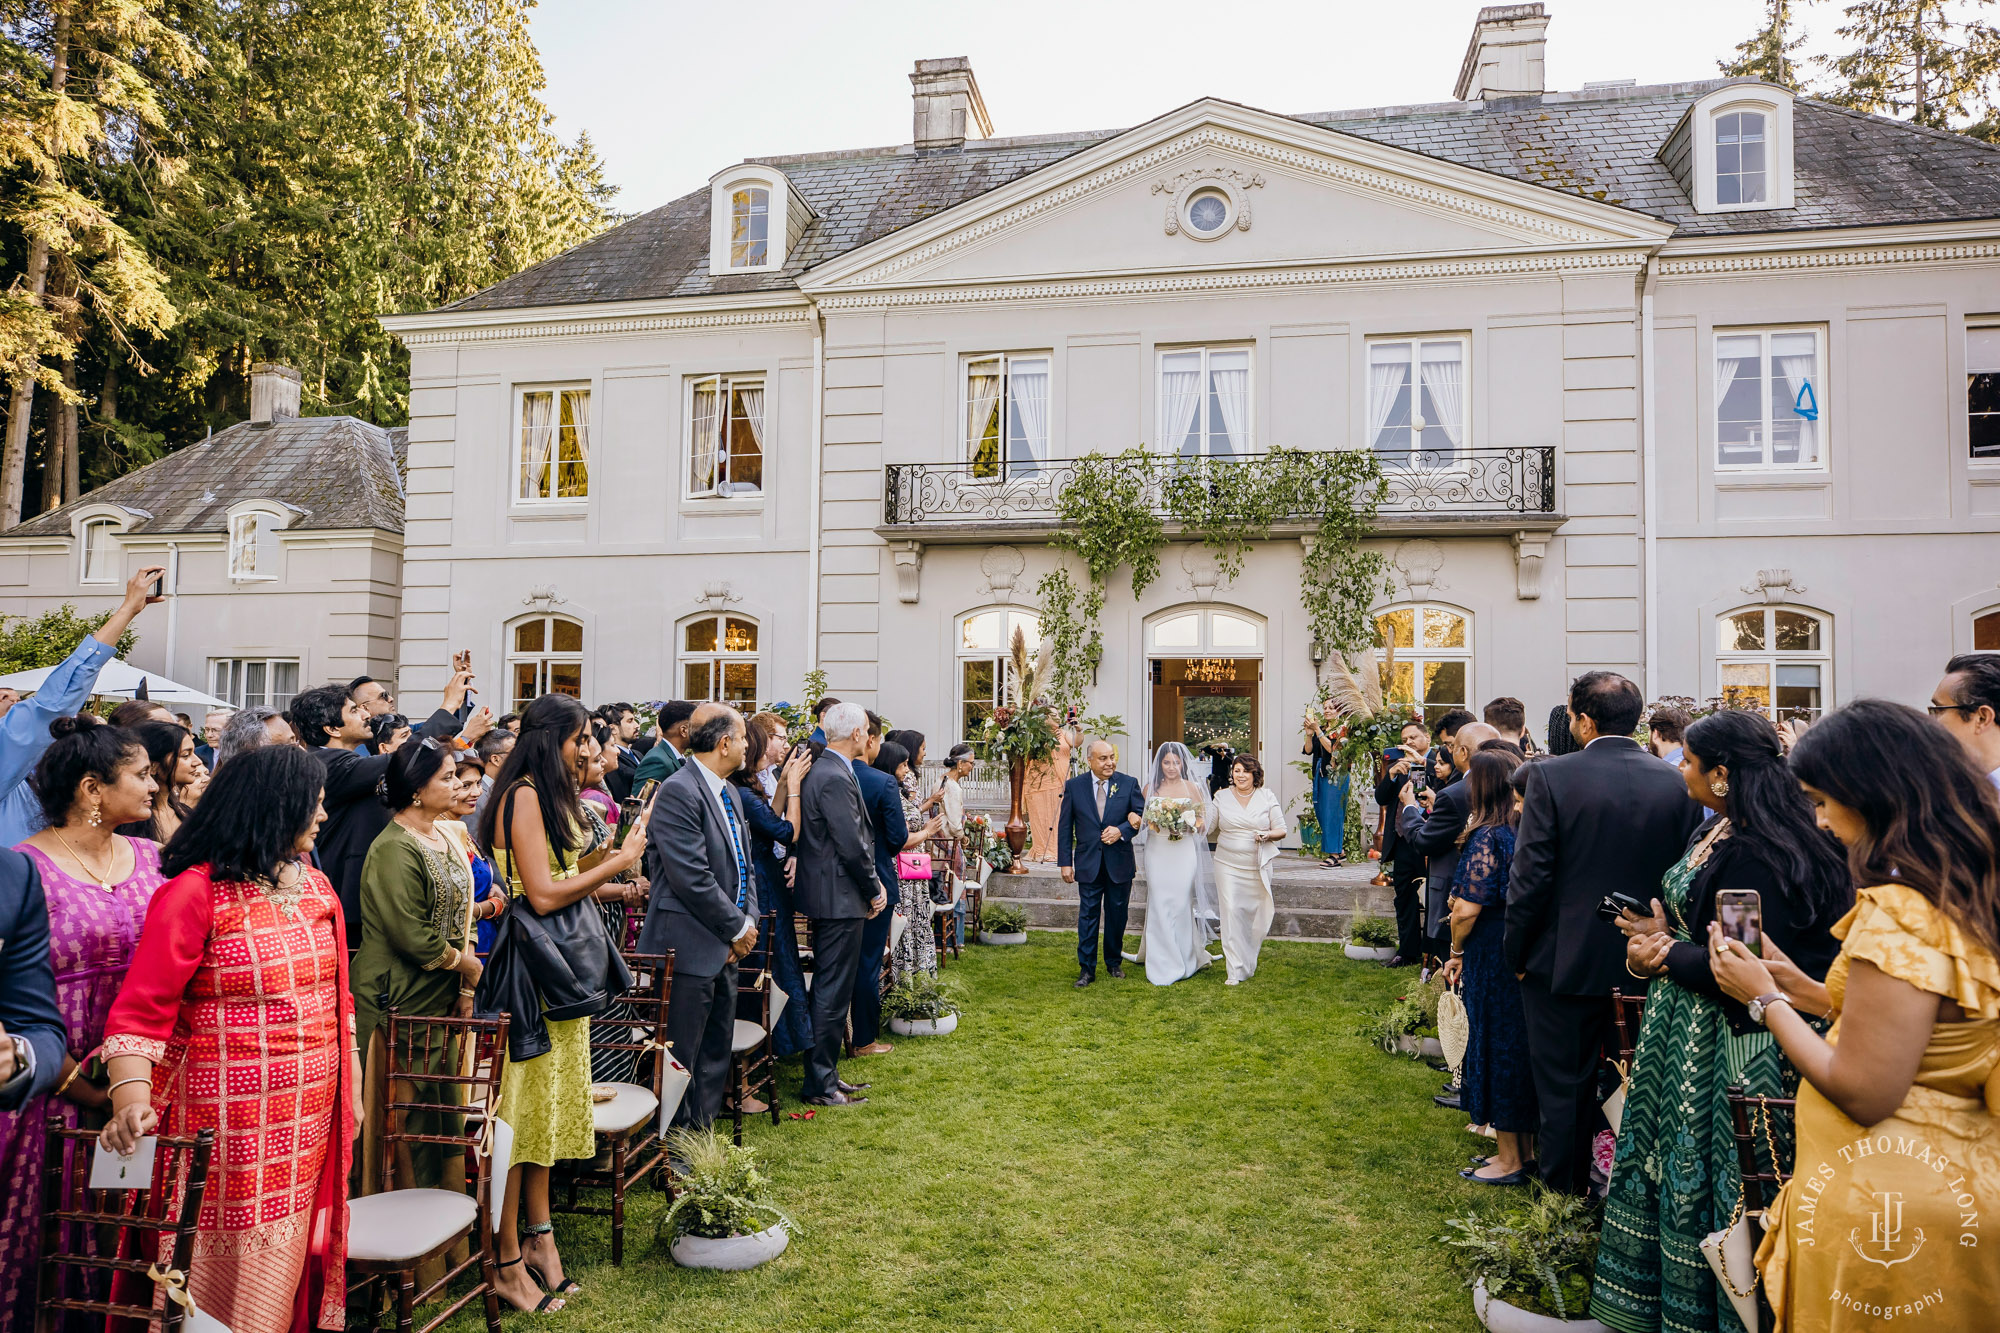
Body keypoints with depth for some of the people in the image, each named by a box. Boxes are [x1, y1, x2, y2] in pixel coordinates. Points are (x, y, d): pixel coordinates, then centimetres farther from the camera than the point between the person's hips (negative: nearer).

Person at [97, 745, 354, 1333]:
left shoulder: (316, 886, 8)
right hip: (231, 1123, -6)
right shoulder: (195, 892, -12)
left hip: (311, 1118, 6)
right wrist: (132, 1100, -29)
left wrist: (351, 1086, 15)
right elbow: (139, 1012, -15)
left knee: (285, 1266, 16)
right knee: (229, 1275, 6)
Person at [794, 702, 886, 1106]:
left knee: (828, 989, 17)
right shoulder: (836, 778, -20)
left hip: (826, 895, 11)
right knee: (833, 992, -1)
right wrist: (874, 890, -8)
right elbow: (852, 846, -21)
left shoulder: (819, 770, 12)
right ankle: (820, 1085, 8)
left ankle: (824, 1074, 28)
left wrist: (871, 883, 13)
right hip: (840, 899, -11)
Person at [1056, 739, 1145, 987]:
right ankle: (1086, 969, 9)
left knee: (1117, 915, 13)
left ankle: (1114, 962, 30)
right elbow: (1064, 826, 1)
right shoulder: (1074, 786, -2)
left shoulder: (1128, 784, -1)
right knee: (1088, 916, 1)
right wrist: (1065, 862, -3)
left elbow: (1142, 815, 1)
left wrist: (1122, 830, -18)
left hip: (1120, 864, 1)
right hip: (1088, 864, -1)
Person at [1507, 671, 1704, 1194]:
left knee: (1562, 1088, 9)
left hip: (1564, 960, -4)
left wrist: (1516, 954, -4)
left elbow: (1530, 876, -16)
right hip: (1644, 965, 4)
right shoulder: (1677, 782, -4)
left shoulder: (1551, 777, -15)